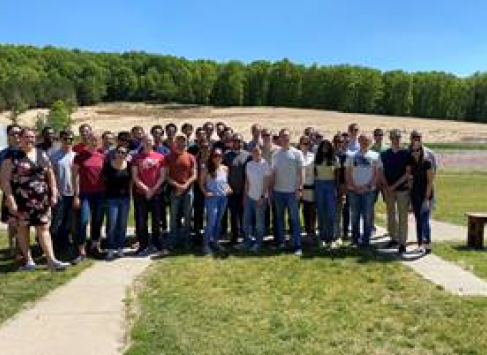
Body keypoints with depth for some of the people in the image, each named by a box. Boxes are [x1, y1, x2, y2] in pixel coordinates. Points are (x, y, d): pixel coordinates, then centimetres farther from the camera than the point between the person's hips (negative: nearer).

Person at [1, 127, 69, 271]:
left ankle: (51, 260, 0)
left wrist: (54, 194, 7)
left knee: (44, 228, 1)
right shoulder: (12, 157, -4)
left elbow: (50, 175, 13)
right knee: (22, 228, 8)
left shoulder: (42, 154, 9)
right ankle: (28, 260, 18)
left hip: (41, 199, 3)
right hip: (21, 200, -3)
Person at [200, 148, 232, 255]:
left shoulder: (225, 169, 5)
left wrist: (228, 188, 2)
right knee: (211, 222, -9)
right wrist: (205, 192, -13)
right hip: (212, 198, -5)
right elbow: (201, 183, -1)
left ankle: (215, 242, 26)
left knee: (218, 221, 13)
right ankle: (206, 244, 0)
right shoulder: (206, 170, -7)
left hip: (223, 198, 5)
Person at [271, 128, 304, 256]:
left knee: (295, 219, -2)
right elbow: (273, 172, 11)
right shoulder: (276, 154, 8)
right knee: (279, 218, 13)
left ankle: (297, 246, 1)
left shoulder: (296, 153, -2)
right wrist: (271, 188, 6)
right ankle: (280, 242, 24)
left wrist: (300, 188, -12)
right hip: (278, 191, 4)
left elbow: (301, 172, -4)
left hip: (292, 191, -4)